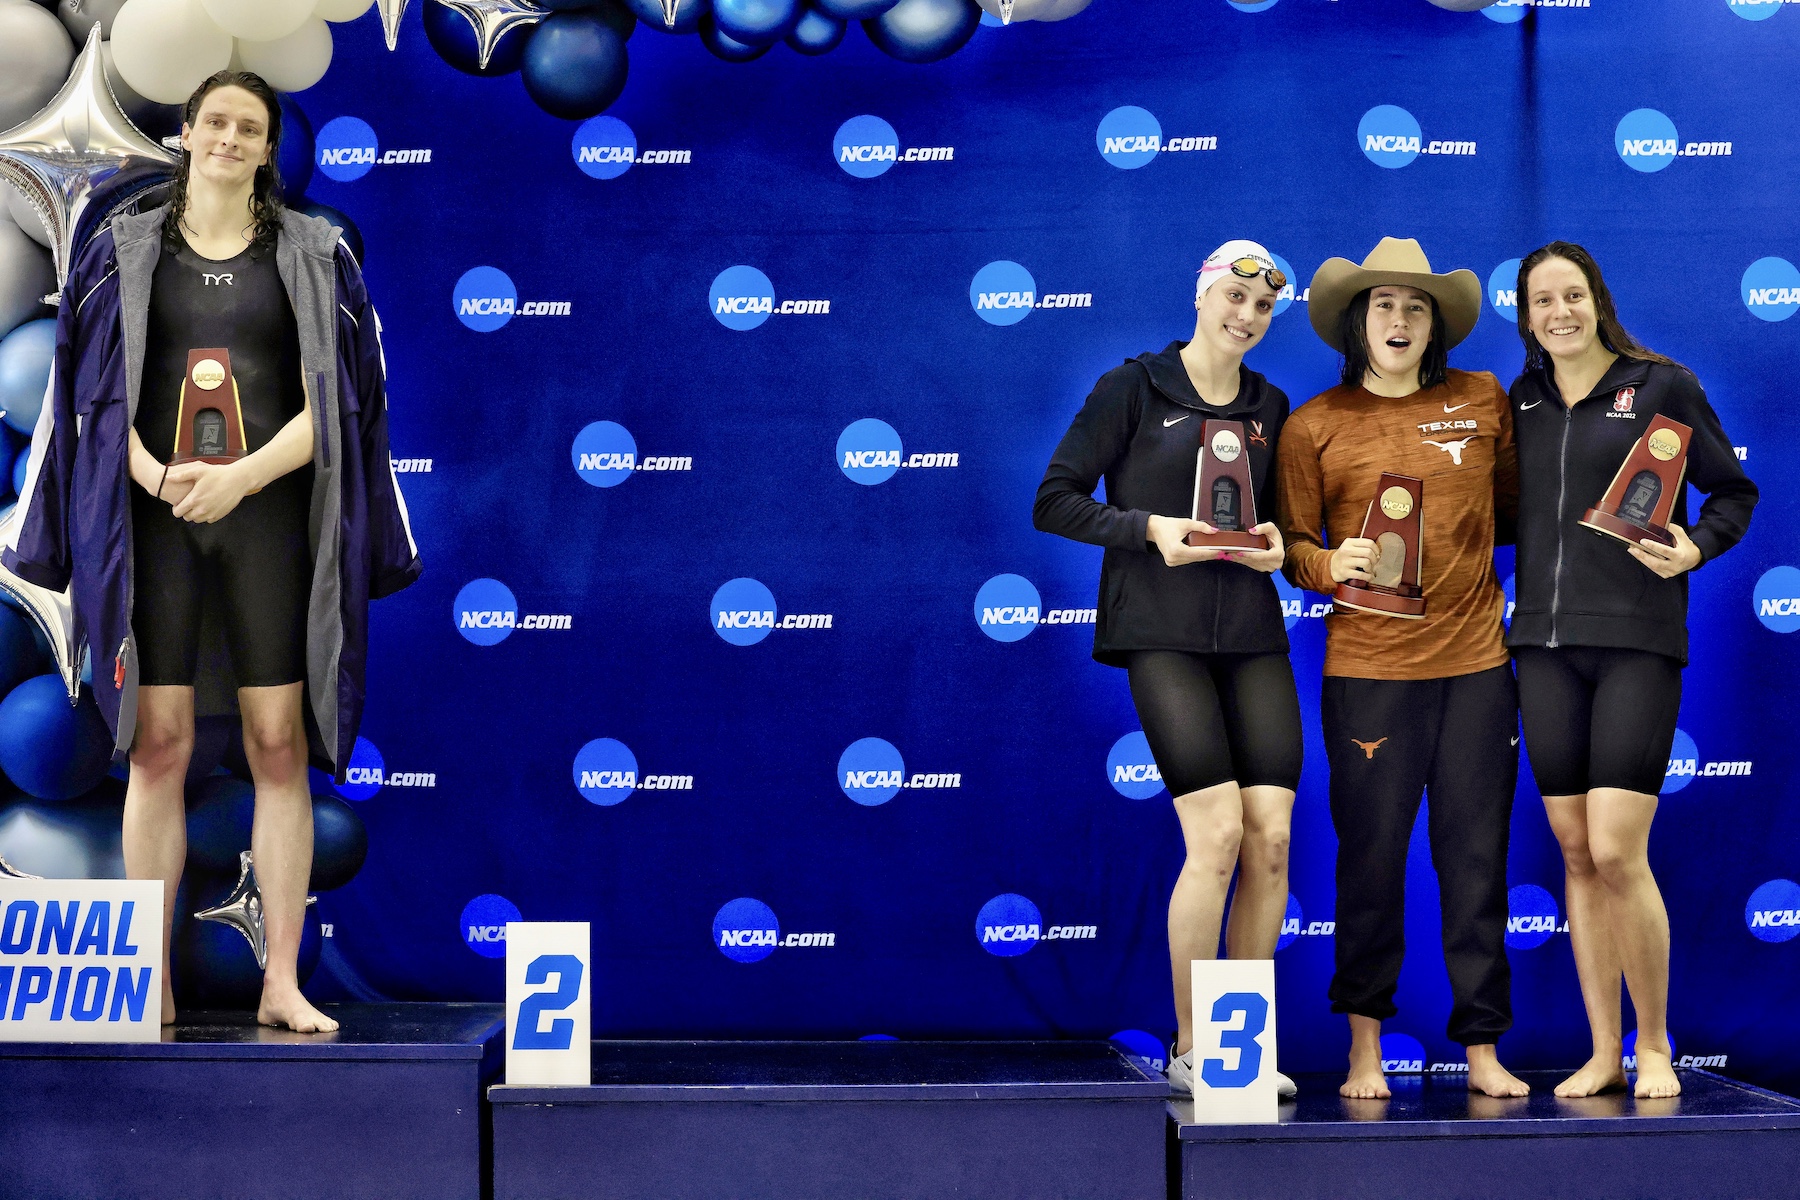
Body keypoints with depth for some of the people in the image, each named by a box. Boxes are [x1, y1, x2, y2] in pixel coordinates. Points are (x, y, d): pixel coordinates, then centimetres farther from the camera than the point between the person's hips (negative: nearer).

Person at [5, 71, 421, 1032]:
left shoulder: (313, 256, 6)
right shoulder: (126, 251, 9)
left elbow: (325, 402, -1)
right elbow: (103, 393, 4)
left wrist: (241, 478, -17)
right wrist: (155, 475, -16)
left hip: (269, 514, 0)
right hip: (155, 517, 0)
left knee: (279, 744, -2)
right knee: (159, 743, -2)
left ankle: (282, 981, 4)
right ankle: (151, 982, 4)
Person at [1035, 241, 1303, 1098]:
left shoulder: (1271, 407, 14)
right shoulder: (1133, 390, 0)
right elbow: (1054, 502, -1)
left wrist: (1277, 544, 1)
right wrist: (1149, 528, -15)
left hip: (1253, 635, 5)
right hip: (1162, 635, -5)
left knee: (1271, 839, -4)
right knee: (1217, 834, -14)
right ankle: (1189, 1046, 0)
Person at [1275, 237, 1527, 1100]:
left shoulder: (1484, 403, 9)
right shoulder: (1315, 424, 3)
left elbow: (1515, 504, 21)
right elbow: (1291, 543, 6)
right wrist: (1332, 564, -13)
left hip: (1475, 662, 2)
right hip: (1367, 666, -2)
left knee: (1477, 859, 3)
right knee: (1371, 857, 2)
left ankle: (1483, 1049, 12)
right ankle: (1365, 1045, 16)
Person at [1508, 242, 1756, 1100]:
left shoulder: (1662, 386, 2)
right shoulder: (1519, 403, 13)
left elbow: (1734, 492, 5)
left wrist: (1697, 547, -12)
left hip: (1637, 641, -4)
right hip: (1545, 643, 4)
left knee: (1617, 852, -11)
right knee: (1576, 854, 5)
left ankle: (1655, 1044, 6)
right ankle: (1603, 1054, 13)